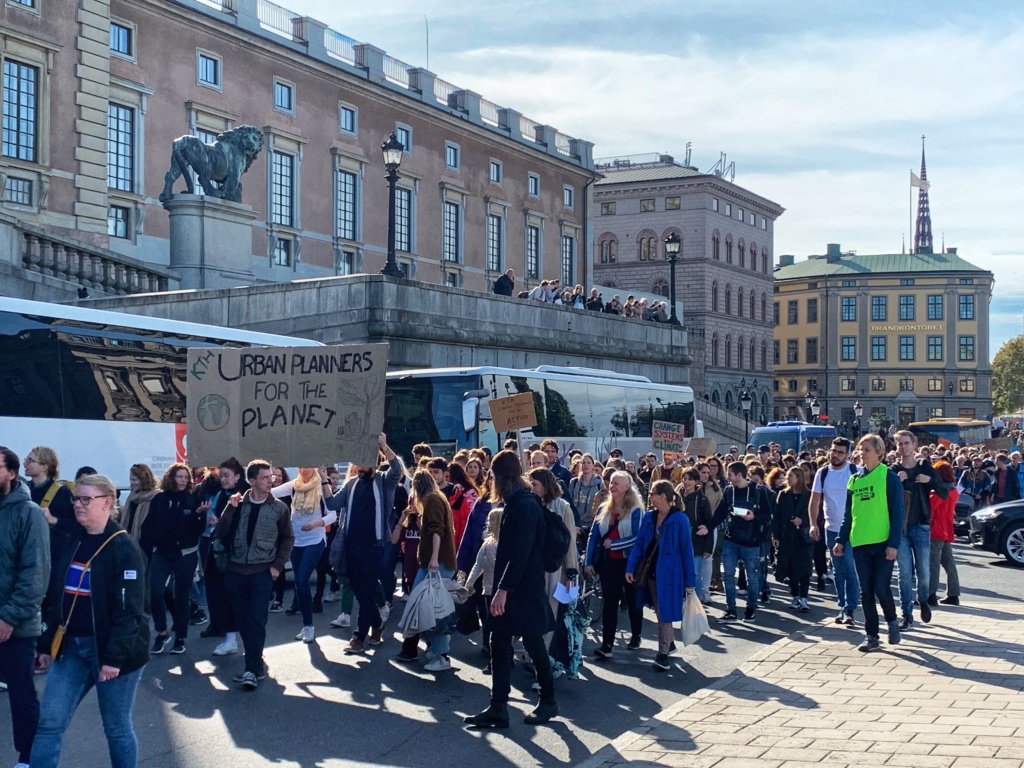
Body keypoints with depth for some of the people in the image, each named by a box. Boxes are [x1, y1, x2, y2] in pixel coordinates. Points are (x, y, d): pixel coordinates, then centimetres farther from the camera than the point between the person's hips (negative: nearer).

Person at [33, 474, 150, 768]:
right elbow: (57, 599, 15)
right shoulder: (72, 543, 9)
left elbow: (129, 609, -18)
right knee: (48, 723, 2)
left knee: (116, 727, 6)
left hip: (111, 650, -7)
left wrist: (115, 657, -23)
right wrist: (46, 644, 12)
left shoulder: (124, 548, -14)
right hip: (71, 647, 7)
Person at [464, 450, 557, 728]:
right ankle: (498, 708, 7)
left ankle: (548, 702, 20)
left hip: (524, 588, -9)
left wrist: (504, 588, -25)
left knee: (533, 643, 4)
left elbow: (520, 552, -23)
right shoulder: (515, 503, 11)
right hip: (510, 587, 9)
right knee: (499, 643, 5)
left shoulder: (525, 505, -17)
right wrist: (501, 587, 15)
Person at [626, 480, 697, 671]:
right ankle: (668, 643, 36)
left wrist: (690, 580, -9)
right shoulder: (649, 517, 3)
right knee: (659, 612, 17)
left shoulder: (680, 520, -13)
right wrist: (630, 568, -6)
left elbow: (687, 550, -10)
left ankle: (663, 654, 6)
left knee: (664, 614, -3)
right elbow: (639, 544, 4)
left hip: (669, 573, -6)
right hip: (650, 572, 6)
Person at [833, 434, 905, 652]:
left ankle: (892, 621, 23)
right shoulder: (854, 480, 11)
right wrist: (841, 540, 9)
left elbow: (897, 512, -7)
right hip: (859, 544, 5)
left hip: (883, 543, -5)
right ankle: (871, 635, 14)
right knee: (866, 591, 6)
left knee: (881, 587, -5)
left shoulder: (889, 477, -4)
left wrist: (893, 544, -13)